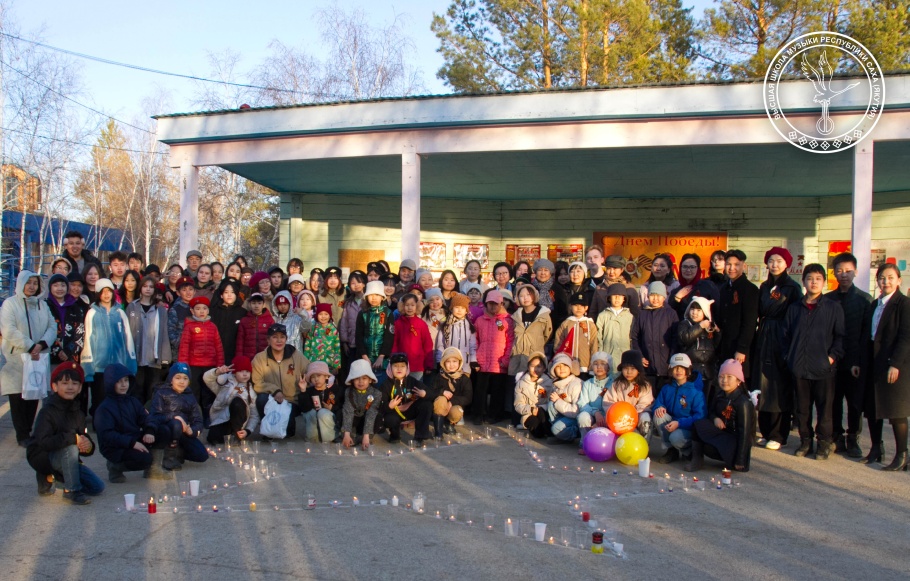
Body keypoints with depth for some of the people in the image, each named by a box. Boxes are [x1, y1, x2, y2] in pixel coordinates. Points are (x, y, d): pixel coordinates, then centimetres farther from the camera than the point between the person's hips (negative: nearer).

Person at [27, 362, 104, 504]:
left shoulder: (77, 412, 3)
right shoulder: (47, 412, -18)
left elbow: (84, 438, 0)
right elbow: (44, 442, -32)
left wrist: (88, 445, -24)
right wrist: (73, 438, -33)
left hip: (65, 459, 7)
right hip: (42, 456, -7)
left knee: (98, 487, -1)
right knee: (71, 448, -37)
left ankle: (50, 476, 16)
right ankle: (72, 491, -22)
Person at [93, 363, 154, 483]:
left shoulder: (133, 401, 10)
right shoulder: (104, 408, -12)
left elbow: (145, 419, 3)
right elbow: (106, 435, -22)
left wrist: (149, 432, -20)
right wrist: (132, 443, -30)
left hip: (136, 441, 8)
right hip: (115, 448, -7)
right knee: (144, 459, -29)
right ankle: (115, 467, -3)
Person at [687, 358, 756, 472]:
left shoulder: (743, 403, -18)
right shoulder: (719, 396, 2)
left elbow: (744, 432, -19)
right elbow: (710, 411, 18)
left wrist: (740, 461, -20)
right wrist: (715, 418, -11)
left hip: (735, 440, -6)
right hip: (722, 432, 6)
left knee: (709, 447, -32)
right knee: (699, 424, -21)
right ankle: (697, 459, -9)